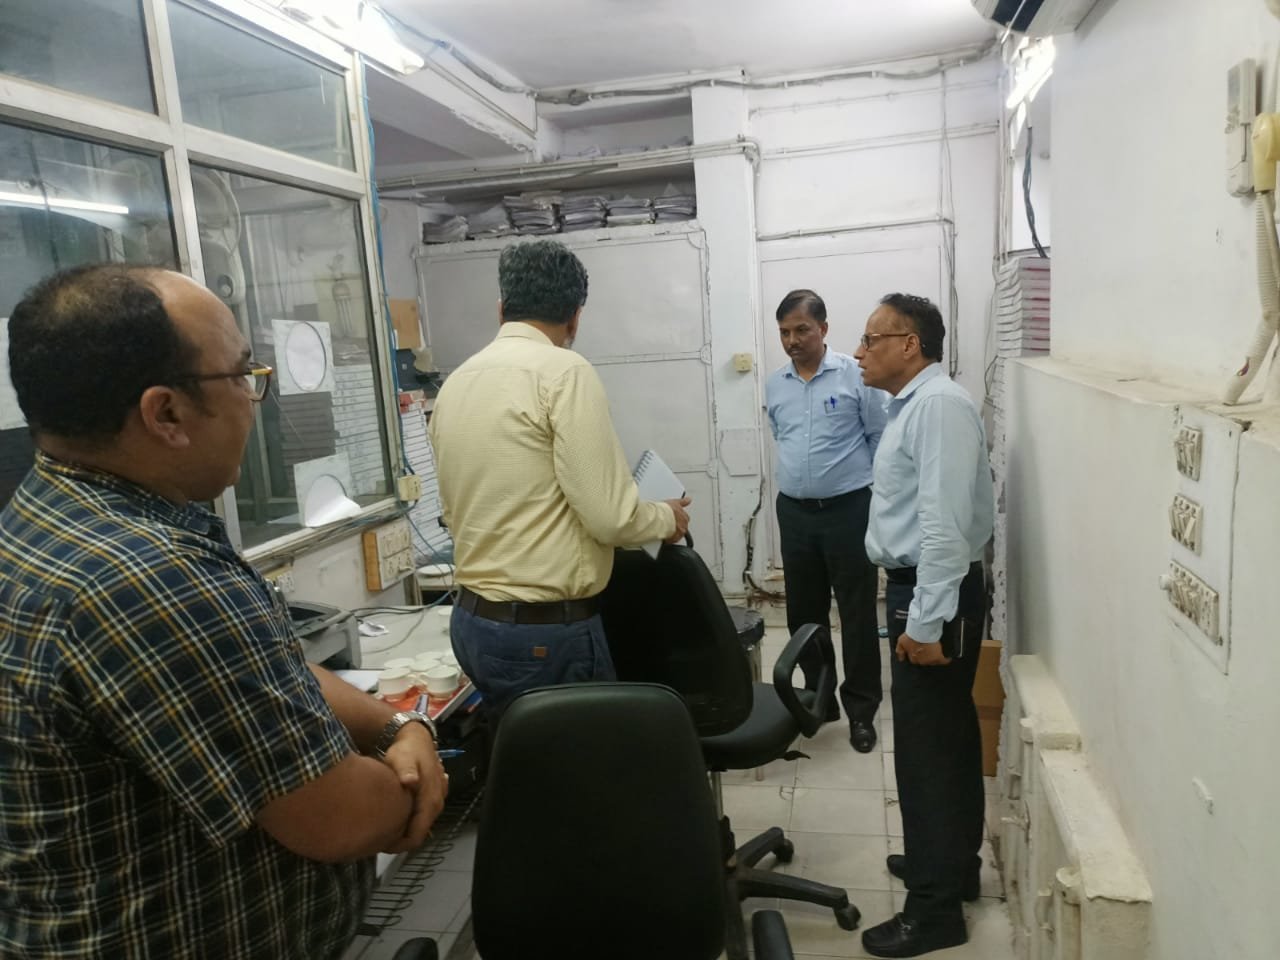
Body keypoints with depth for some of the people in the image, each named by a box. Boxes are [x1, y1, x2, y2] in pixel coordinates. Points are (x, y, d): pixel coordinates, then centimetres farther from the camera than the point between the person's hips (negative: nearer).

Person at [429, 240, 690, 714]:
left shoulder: (455, 382, 8)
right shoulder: (564, 371, -14)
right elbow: (611, 515, -19)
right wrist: (667, 517, 2)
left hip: (472, 619, 8)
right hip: (547, 631, -8)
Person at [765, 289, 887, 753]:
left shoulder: (856, 375, -8)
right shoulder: (773, 384, 6)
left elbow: (881, 439, -2)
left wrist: (878, 499, 1)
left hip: (849, 509, -4)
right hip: (794, 512, 5)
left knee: (858, 614, 3)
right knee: (803, 613, 12)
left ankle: (861, 709, 17)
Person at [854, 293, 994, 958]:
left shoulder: (939, 405, -18)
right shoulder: (913, 405, 14)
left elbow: (945, 524, -25)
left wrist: (926, 622, -25)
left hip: (934, 598, -10)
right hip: (919, 589, 10)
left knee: (927, 747, -3)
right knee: (945, 738, 20)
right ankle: (952, 863, 36)